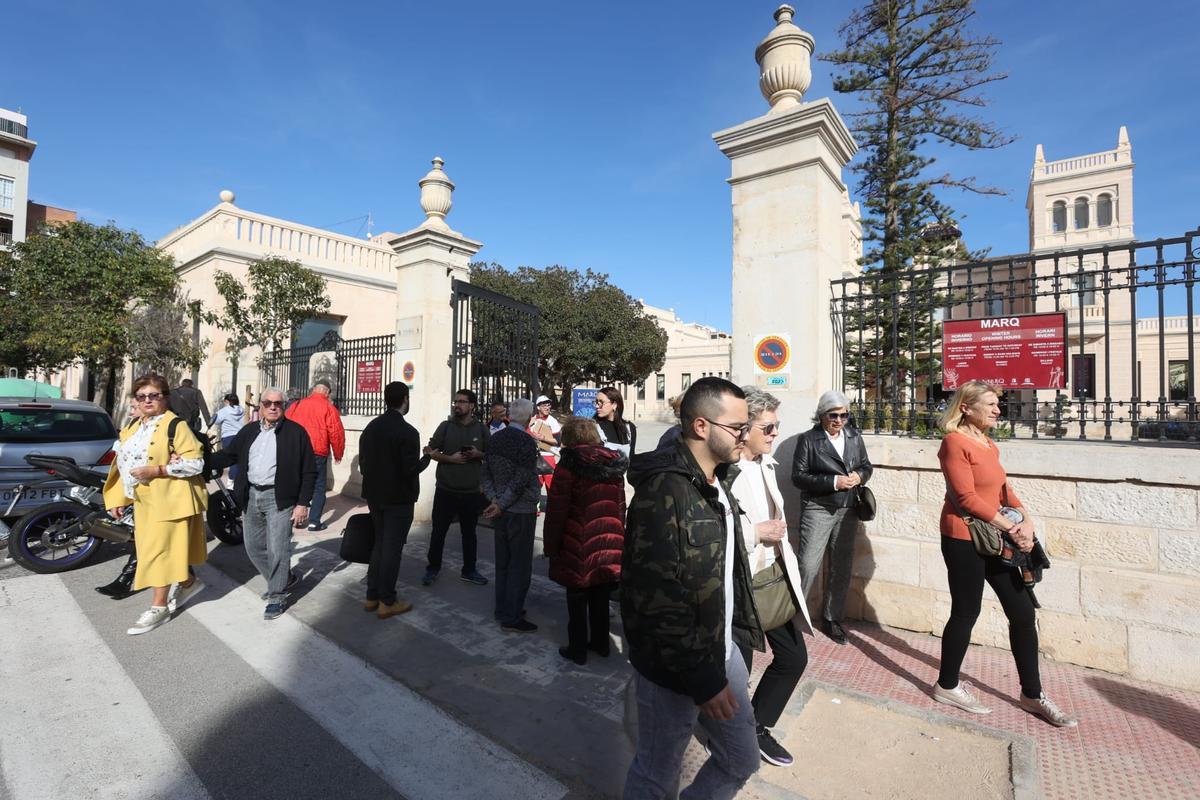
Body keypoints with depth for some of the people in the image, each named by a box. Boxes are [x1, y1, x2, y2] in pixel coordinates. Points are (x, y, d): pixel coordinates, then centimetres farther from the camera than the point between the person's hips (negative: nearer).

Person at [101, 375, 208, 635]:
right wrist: (117, 498, 12)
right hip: (143, 500, 8)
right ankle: (188, 582, 36)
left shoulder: (175, 426, -12)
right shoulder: (131, 428, 12)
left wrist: (156, 470, -24)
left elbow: (195, 463, -19)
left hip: (169, 499, -8)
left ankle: (159, 607, 9)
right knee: (170, 548, 16)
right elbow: (123, 463, 17)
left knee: (159, 550, -3)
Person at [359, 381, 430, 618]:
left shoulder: (370, 427, 3)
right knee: (392, 548, 4)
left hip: (374, 496, 7)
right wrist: (426, 458, -3)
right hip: (398, 499, -7)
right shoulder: (407, 432, -19)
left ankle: (372, 596, 26)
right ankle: (387, 602, 13)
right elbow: (411, 470, -21)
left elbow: (362, 463, 8)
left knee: (379, 544, 19)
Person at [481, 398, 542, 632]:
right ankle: (511, 618, 12)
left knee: (502, 563, 17)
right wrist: (500, 505, -12)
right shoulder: (526, 442, -18)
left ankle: (503, 610, 29)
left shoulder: (495, 439, 4)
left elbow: (484, 474, 6)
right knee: (520, 566, 4)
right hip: (521, 512, -7)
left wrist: (494, 499, 0)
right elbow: (520, 481, -20)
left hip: (501, 511, 7)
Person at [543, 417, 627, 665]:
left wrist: (550, 545, -2)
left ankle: (577, 649, 22)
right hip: (608, 544, 5)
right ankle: (600, 642, 34)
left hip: (578, 545, -5)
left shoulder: (568, 465, -12)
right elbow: (620, 507, 11)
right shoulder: (614, 465, 4)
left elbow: (556, 510, -12)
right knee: (600, 597, 20)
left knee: (577, 599, 11)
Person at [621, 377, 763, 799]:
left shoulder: (717, 480, 4)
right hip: (675, 667, -8)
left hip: (721, 649, 8)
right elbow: (658, 602, -28)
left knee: (741, 760, 22)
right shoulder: (664, 492, -27)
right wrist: (702, 679, -20)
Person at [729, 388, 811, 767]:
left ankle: (758, 728, 42)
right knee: (737, 669, 11)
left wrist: (791, 573, 18)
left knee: (794, 657, 20)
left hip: (777, 578, 9)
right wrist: (758, 531, -22)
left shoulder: (766, 463, 5)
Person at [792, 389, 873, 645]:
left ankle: (831, 618, 28)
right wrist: (833, 482, -20)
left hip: (848, 511, 5)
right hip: (818, 509, -5)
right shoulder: (808, 439, -6)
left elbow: (866, 465, 16)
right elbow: (798, 476, -10)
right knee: (808, 565, -7)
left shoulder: (855, 437, 8)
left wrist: (860, 476, -7)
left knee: (842, 567, 12)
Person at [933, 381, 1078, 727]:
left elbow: (1003, 489, 11)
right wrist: (1013, 528, -16)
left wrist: (1026, 519, -5)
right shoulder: (955, 442, -16)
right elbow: (967, 498, -19)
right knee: (966, 613, 3)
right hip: (964, 539, -9)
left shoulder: (989, 444, 12)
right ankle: (947, 686, 22)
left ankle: (1032, 694, 30)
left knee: (1023, 613, 13)